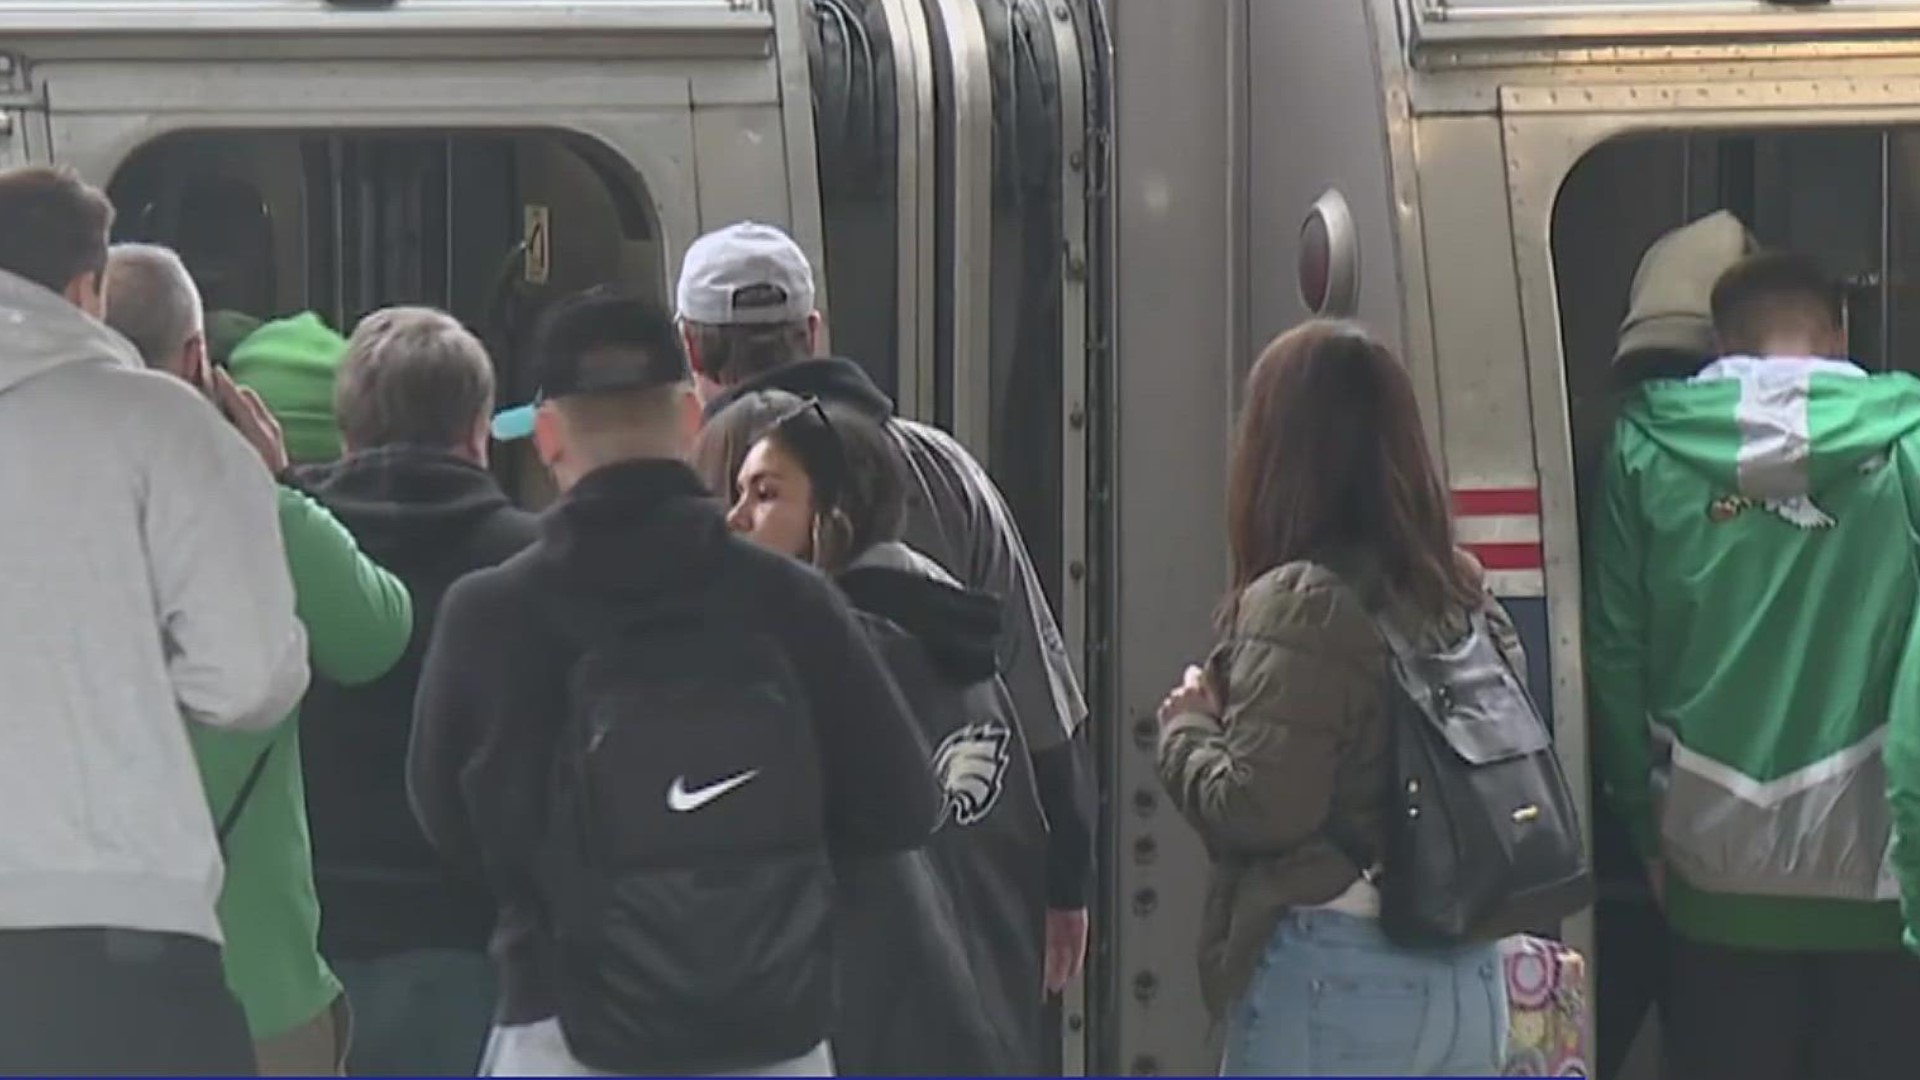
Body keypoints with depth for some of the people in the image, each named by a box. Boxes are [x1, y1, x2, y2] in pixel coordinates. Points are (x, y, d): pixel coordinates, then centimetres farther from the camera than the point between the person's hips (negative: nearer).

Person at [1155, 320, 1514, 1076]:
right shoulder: (1464, 598, 10)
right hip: (1466, 976, 8)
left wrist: (1186, 725, 1)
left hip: (1331, 979, -8)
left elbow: (1257, 809, -17)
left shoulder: (1301, 603, -13)